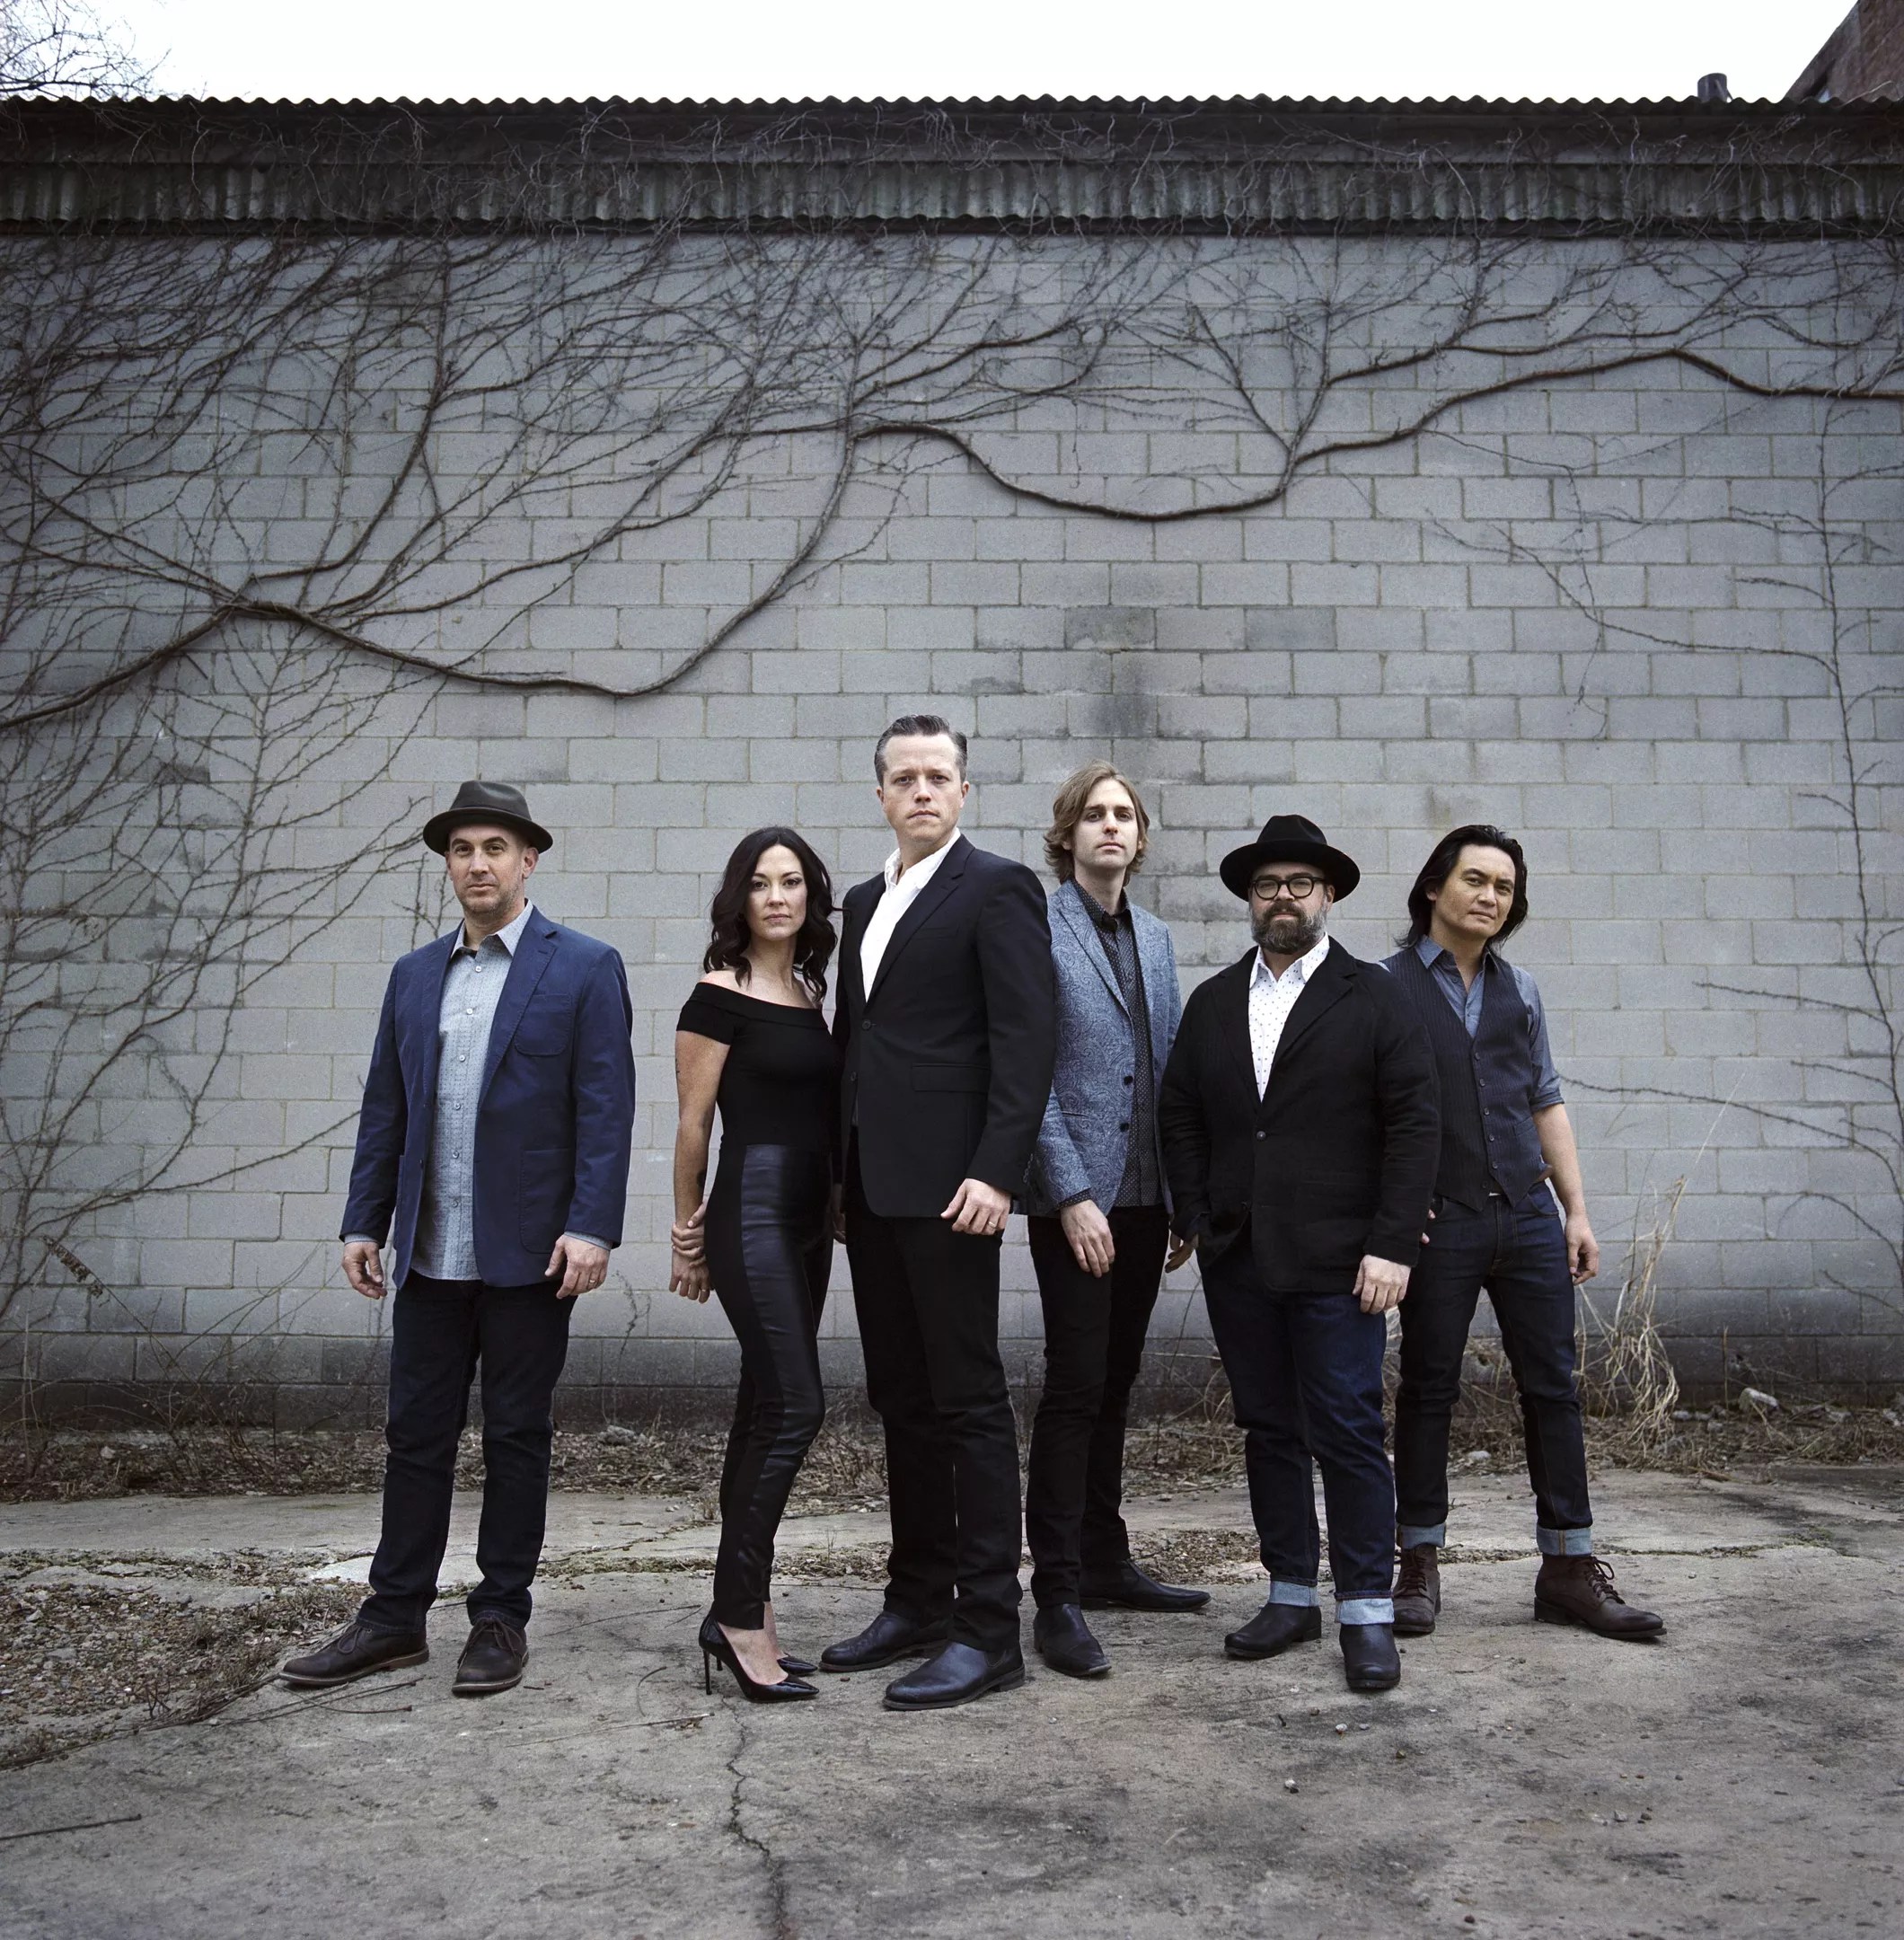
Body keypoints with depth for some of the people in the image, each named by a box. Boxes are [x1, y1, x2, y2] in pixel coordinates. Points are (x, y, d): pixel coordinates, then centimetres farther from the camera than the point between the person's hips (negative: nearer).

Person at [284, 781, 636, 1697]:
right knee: (415, 1435, 11)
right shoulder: (414, 975, 13)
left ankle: (501, 1618, 20)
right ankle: (395, 1617, 24)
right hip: (429, 1252, 5)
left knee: (515, 1438, 7)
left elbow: (606, 1109, -9)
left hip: (528, 1250, -4)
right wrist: (363, 1222, 8)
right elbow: (384, 1110, 14)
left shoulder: (584, 968, -3)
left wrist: (591, 1228, -16)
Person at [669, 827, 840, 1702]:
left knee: (767, 1407, 10)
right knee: (794, 1405, -11)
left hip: (808, 1214, 7)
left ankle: (739, 1607, 20)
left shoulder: (811, 992, 13)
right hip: (751, 1210, -7)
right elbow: (694, 1122, -5)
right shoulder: (720, 997, -8)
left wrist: (836, 1206, 14)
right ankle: (740, 1615, -1)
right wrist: (687, 1232, -1)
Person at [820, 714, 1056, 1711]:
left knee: (968, 1400, -2)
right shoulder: (864, 900, 19)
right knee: (900, 1399, 14)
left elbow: (1025, 1040, -13)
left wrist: (996, 1171, -21)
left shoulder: (997, 887, -5)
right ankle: (917, 1600, 26)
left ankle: (988, 1629, 7)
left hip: (946, 1180, -8)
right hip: (871, 1182, 8)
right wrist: (842, 1169, 15)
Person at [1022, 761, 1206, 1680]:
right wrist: (1072, 1196, -16)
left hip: (1144, 1194, 6)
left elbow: (1170, 1067, 16)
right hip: (1075, 1196, -6)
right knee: (1076, 1385, -4)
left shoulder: (1154, 937, 15)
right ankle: (1057, 1596, 5)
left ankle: (1104, 1561, 27)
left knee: (1115, 1382, 14)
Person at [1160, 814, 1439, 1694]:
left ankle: (1367, 1611, 12)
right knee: (1268, 1430, 11)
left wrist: (1391, 1244, -11)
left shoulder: (1374, 998, 1)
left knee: (1348, 1433, -2)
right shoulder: (1212, 1002, 13)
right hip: (1237, 1260, 4)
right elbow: (1179, 1117, 13)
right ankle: (1291, 1594, 24)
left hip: (1337, 1260, -4)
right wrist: (1196, 1218, 2)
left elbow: (1415, 1125, -4)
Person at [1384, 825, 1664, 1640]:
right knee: (1428, 1391, 4)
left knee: (1553, 1388, 6)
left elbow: (1545, 1103, 15)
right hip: (1440, 1221, -4)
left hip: (1528, 1215, 4)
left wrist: (1577, 1211, 10)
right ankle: (1418, 1566, 16)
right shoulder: (1388, 987, -1)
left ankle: (1568, 1569, 16)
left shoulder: (1520, 990, 13)